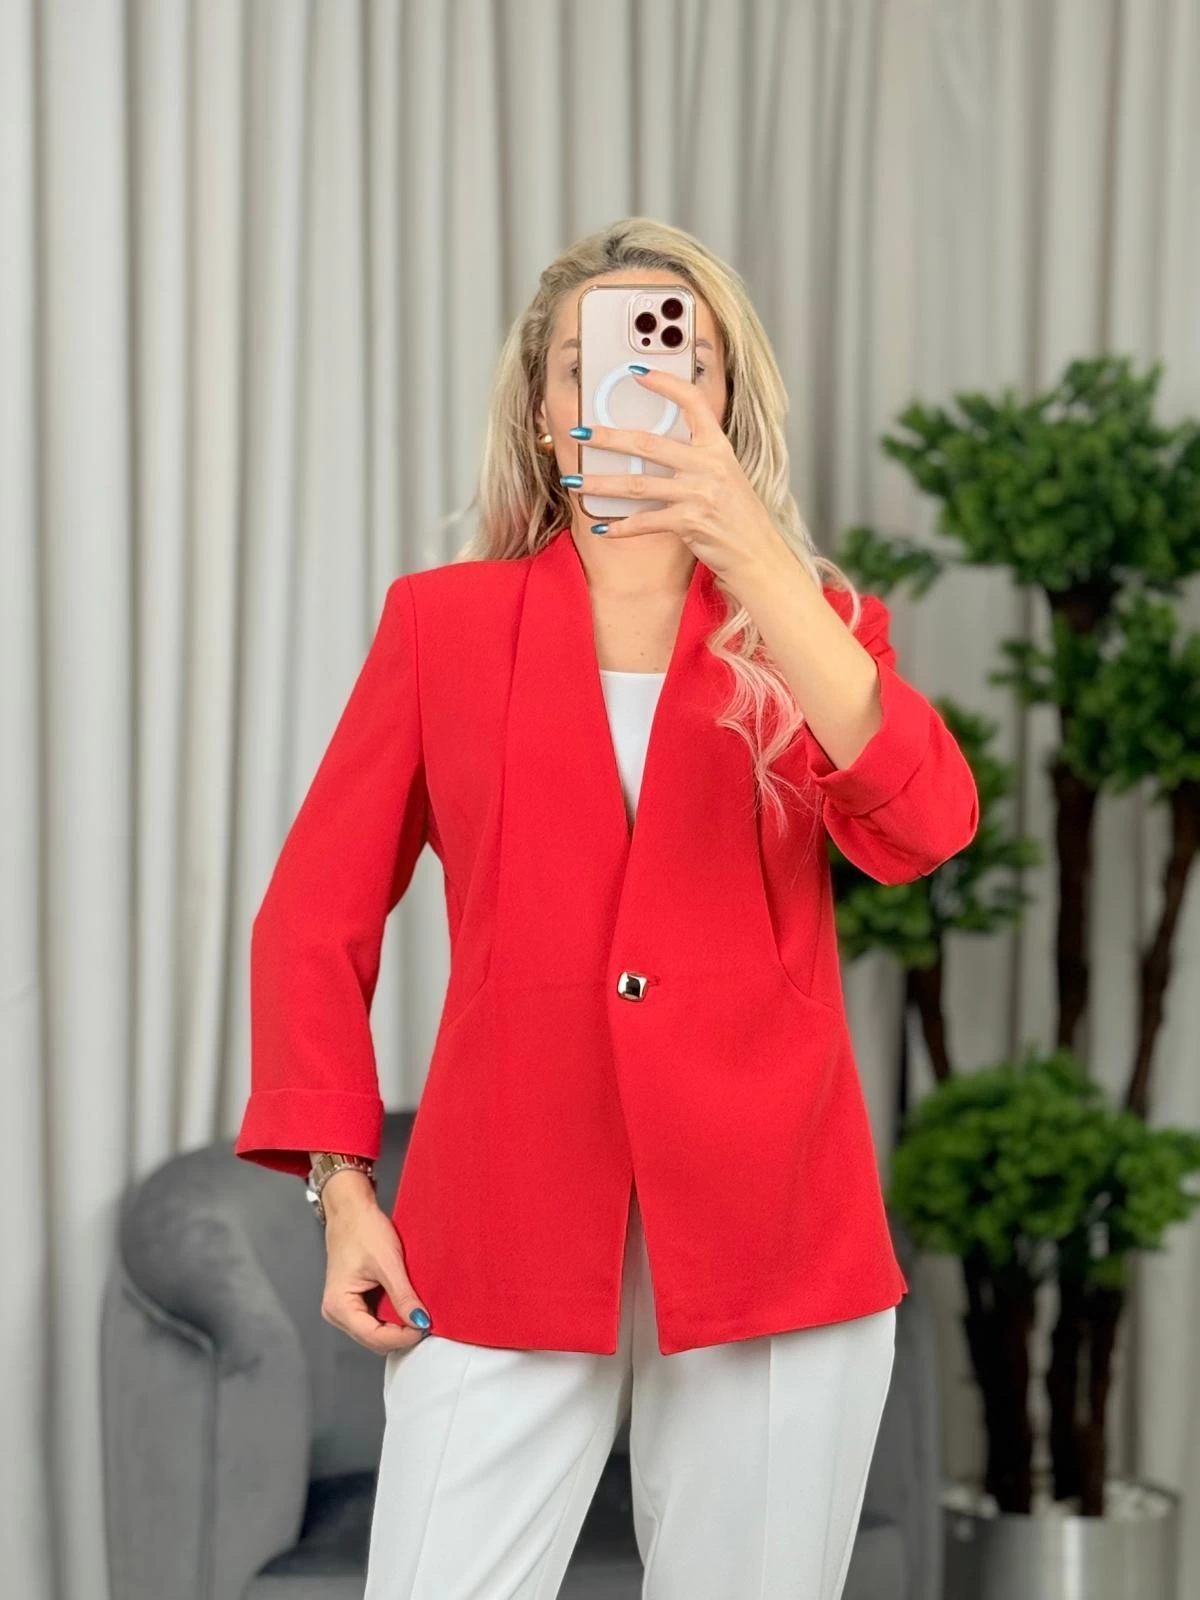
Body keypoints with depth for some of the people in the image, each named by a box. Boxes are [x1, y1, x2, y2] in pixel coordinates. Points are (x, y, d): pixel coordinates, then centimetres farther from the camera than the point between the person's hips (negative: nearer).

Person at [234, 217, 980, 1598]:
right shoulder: (443, 620, 7)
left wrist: (748, 550, -24)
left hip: (767, 1229, 1)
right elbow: (315, 917, 8)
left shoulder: (812, 629, 7)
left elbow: (922, 832, -14)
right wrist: (340, 1186, -3)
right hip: (501, 1231, 0)